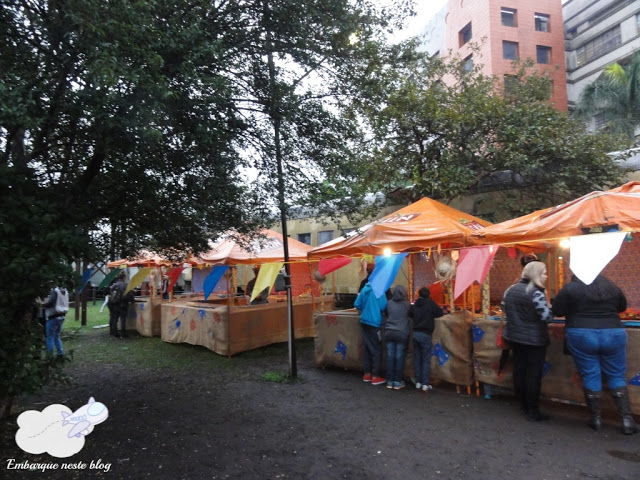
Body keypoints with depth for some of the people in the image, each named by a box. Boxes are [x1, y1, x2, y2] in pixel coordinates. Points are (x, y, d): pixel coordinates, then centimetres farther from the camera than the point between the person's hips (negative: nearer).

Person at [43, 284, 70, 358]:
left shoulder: (54, 291, -15)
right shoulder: (65, 292, 7)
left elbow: (50, 302, -24)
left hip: (53, 318, -8)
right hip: (61, 317, 8)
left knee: (50, 338, 2)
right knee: (57, 337, 19)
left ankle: (50, 356, 6)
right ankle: (60, 354, 19)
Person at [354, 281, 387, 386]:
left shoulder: (365, 289, 5)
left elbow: (357, 304, 7)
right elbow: (383, 307, -16)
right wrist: (376, 310, 6)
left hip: (364, 321, 6)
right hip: (374, 322, -6)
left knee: (367, 348, 14)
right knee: (376, 350, 3)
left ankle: (367, 374, 22)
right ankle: (375, 377, 6)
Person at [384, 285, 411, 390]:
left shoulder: (389, 303, 1)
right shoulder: (407, 304, -4)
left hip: (389, 333, 3)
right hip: (401, 333, -2)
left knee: (390, 357, 7)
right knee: (399, 357, 5)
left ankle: (389, 381, 14)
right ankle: (397, 382, 10)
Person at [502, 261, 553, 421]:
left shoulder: (510, 290, 4)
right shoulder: (536, 293, -19)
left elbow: (504, 309, 15)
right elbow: (547, 316, -20)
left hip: (515, 336, 7)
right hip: (534, 339, -7)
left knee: (519, 370, 14)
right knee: (534, 374, 2)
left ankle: (524, 405, 27)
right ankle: (532, 411, 9)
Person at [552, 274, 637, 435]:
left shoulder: (570, 288, -5)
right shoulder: (612, 286, 7)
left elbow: (557, 311, -3)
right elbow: (622, 307, 24)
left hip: (582, 336, -3)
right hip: (613, 334, 3)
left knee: (590, 376, 7)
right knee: (617, 376, 14)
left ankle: (596, 418, 16)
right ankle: (627, 418, 11)